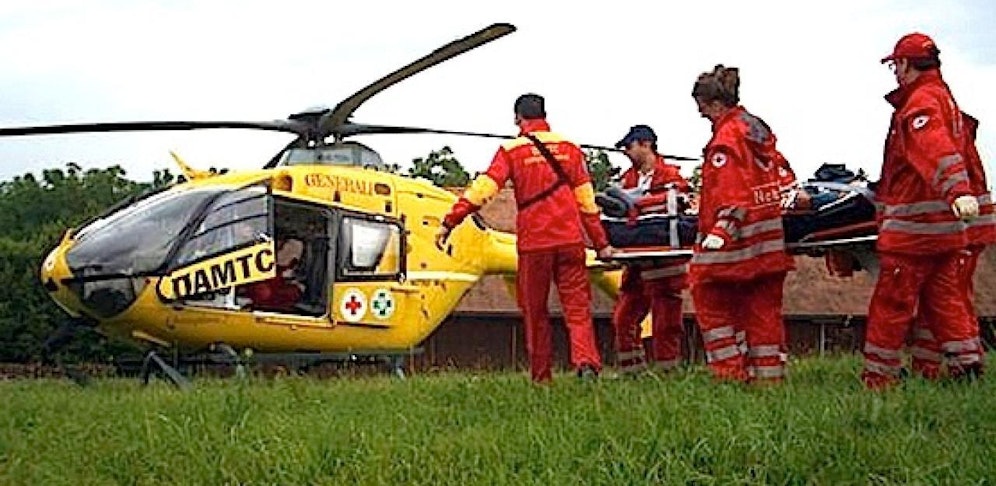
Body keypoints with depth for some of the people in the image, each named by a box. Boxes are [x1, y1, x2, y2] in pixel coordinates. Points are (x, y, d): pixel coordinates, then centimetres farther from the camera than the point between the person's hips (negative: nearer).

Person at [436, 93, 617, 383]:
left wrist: (449, 222, -9)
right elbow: (586, 200, 10)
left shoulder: (512, 150, 1)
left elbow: (483, 188, -9)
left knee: (535, 312, 9)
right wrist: (601, 244, 14)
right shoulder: (569, 147, 9)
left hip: (533, 243, -1)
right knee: (577, 307, 2)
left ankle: (541, 377, 11)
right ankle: (586, 362, -20)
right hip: (570, 240, 2)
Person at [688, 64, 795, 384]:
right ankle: (769, 372, 11)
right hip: (769, 240, 9)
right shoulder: (760, 129, 14)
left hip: (737, 240, -8)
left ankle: (731, 369, -2)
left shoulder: (726, 136, -12)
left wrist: (720, 231, -23)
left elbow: (729, 192, -20)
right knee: (764, 307, 10)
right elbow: (780, 170, 19)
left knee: (710, 298, 2)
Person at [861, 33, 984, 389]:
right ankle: (969, 362, 8)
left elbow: (937, 149, -30)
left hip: (915, 225, -10)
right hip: (947, 224, 10)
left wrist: (957, 190, -46)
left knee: (891, 302, -3)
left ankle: (878, 376, 2)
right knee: (943, 296, 12)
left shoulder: (921, 101, -12)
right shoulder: (944, 97, 20)